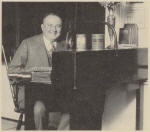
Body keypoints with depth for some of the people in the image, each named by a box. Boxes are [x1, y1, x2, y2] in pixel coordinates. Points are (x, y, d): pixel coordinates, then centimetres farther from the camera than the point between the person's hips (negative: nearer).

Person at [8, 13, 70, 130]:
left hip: (57, 93, 4)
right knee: (39, 107, -34)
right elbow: (12, 70, 0)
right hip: (31, 94, -3)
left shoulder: (63, 46, 14)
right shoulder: (28, 44, 2)